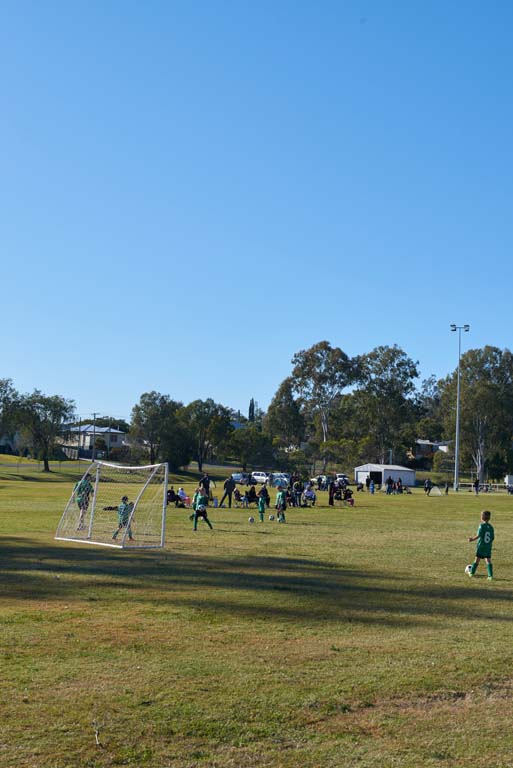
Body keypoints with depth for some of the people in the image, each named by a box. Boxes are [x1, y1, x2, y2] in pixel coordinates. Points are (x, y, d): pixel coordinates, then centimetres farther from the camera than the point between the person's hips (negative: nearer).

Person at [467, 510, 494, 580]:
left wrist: (472, 539, -3)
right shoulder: (491, 527, 3)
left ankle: (471, 572, 23)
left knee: (477, 559, 8)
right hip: (488, 547, 4)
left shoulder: (481, 526, -12)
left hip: (481, 546, -4)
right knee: (488, 560, 3)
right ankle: (490, 575, -5)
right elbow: (493, 537, 6)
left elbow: (478, 535, -16)